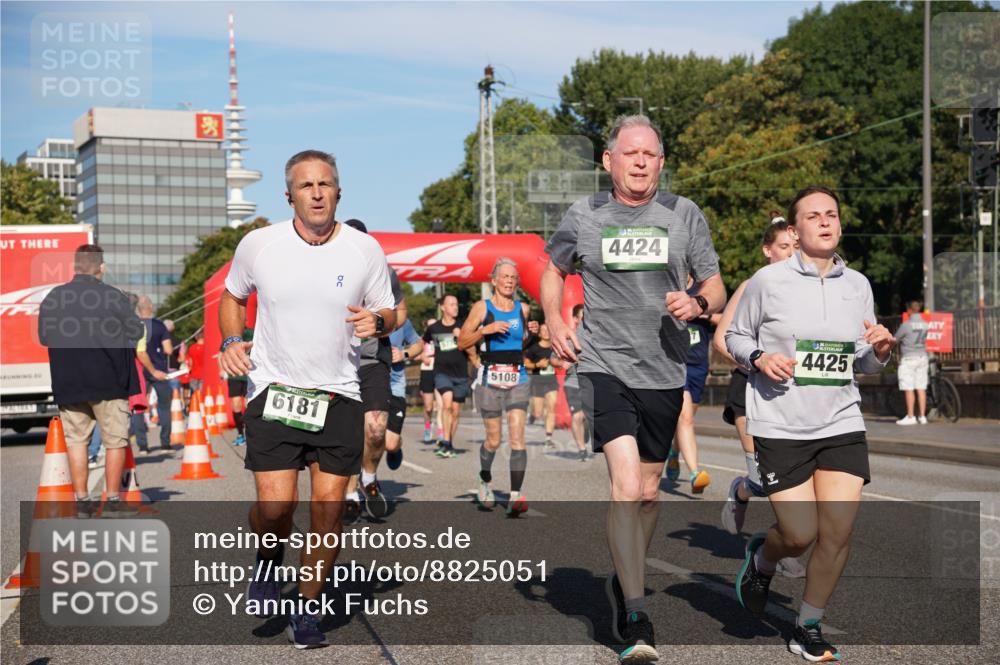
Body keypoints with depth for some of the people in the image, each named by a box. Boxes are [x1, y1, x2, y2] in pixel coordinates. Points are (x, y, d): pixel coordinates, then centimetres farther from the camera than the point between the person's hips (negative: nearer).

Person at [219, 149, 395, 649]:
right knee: (274, 507, -11)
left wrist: (376, 321, -14)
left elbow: (388, 314, 9)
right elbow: (233, 296, 15)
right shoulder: (258, 245, -3)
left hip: (339, 396, 1)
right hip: (273, 390, -1)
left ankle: (307, 607, 20)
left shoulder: (365, 250, -2)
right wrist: (231, 341, -3)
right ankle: (269, 562, 25)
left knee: (328, 509, 0)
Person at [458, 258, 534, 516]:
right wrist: (485, 330, -16)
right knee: (493, 441, 7)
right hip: (491, 379, -2)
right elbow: (462, 342, -1)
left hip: (518, 379, 2)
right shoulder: (482, 308, -1)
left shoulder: (523, 309, 8)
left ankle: (516, 496, -15)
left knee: (517, 438, -12)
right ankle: (485, 481, 36)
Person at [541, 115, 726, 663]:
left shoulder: (684, 215, 4)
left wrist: (698, 304, -15)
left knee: (648, 491, 12)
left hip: (664, 370, 3)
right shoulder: (584, 215, 3)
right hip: (604, 365, -2)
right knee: (625, 485, -17)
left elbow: (716, 288, 9)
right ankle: (636, 619, -14)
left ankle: (624, 581, 37)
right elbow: (553, 269, 20)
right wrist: (555, 323, 4)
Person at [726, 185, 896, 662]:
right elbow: (735, 336, 8)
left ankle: (809, 627, 17)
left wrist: (880, 351, -6)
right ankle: (760, 559, 30)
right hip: (781, 426, -3)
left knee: (838, 532, -3)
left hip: (842, 423, 4)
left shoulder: (858, 284, 8)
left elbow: (863, 365, 16)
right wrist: (759, 358, -12)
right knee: (800, 535, -7)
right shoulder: (767, 281, -4)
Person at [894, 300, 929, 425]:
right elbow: (924, 339, 12)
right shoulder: (925, 324, 3)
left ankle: (910, 416, -1)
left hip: (908, 358, -6)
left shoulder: (906, 325, -13)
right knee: (921, 389, 7)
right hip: (922, 357, 6)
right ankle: (922, 416, 8)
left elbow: (895, 339, -4)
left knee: (909, 389, -2)